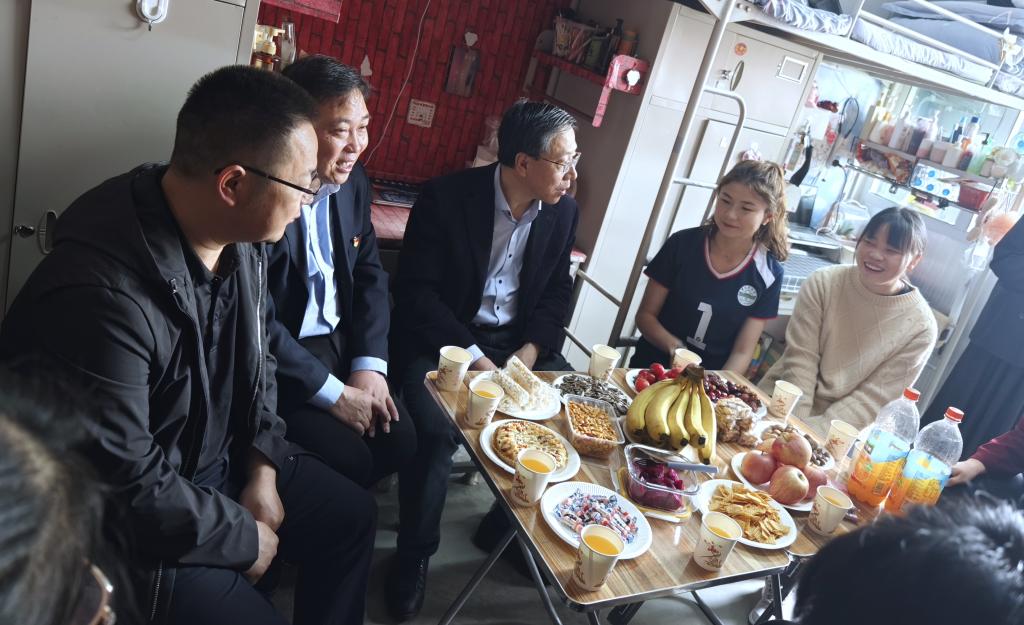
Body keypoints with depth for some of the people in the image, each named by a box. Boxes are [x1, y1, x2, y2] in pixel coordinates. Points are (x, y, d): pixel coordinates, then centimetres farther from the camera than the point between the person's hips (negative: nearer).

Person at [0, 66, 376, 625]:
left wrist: (263, 469, -2)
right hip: (131, 526, -7)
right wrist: (245, 537, -15)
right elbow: (128, 489, -29)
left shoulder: (239, 237, -9)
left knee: (352, 515, 11)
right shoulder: (102, 297, -35)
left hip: (222, 457, 8)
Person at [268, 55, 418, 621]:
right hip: (273, 359, -6)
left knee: (402, 442, -6)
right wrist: (335, 392, -19)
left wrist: (369, 366, -6)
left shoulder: (353, 184, 1)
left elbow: (370, 274, 6)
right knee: (351, 459, -16)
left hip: (339, 344, 6)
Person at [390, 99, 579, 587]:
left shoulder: (563, 212, 2)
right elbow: (415, 290, -15)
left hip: (519, 340, 5)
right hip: (443, 334, -4)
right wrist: (474, 357, -22)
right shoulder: (446, 197, -13)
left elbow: (556, 293, 7)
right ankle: (416, 550, 0)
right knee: (437, 429, -28)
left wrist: (527, 355, -10)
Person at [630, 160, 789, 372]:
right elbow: (645, 315, 2)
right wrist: (673, 346, -17)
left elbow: (742, 352, -1)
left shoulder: (769, 273, -3)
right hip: (652, 368, 0)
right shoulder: (683, 244, -4)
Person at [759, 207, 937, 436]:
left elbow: (874, 398, -9)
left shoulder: (920, 327, -8)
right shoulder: (823, 282, -6)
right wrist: (795, 422, -19)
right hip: (785, 404, 2)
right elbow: (800, 359, -8)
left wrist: (813, 430, -20)